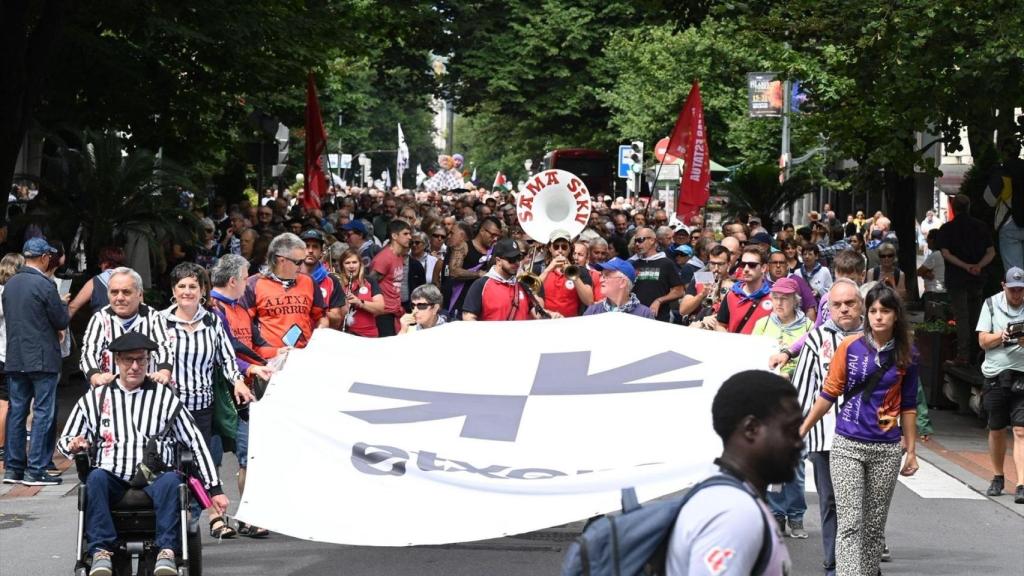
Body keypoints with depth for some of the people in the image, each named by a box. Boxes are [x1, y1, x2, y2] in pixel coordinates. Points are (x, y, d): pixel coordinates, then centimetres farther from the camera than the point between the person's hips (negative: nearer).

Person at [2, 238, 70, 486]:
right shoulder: (44, 285, -14)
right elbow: (62, 321, -10)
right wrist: (63, 304, 11)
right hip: (42, 358, -7)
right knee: (43, 414, -2)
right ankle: (35, 470, -4)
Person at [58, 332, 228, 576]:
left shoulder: (165, 397, 14)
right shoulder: (94, 399, 16)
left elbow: (195, 441, 14)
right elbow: (65, 440, 20)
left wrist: (215, 488, 9)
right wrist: (74, 445, -7)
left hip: (153, 481, -1)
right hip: (113, 481, 1)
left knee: (171, 479, -34)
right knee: (96, 476, -33)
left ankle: (166, 551, -40)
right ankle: (101, 551, -37)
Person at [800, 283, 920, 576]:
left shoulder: (907, 356, 3)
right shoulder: (849, 347, -3)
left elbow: (908, 407, 10)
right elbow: (828, 394, 3)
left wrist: (911, 451, 9)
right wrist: (801, 431, 4)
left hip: (887, 450, 2)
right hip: (848, 446, -2)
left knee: (874, 525, 9)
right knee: (849, 525, -8)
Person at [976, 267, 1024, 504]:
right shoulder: (992, 304, 5)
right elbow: (983, 340, 3)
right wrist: (1001, 336, -17)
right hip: (996, 375, 2)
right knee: (996, 430, 13)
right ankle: (998, 478, 31)